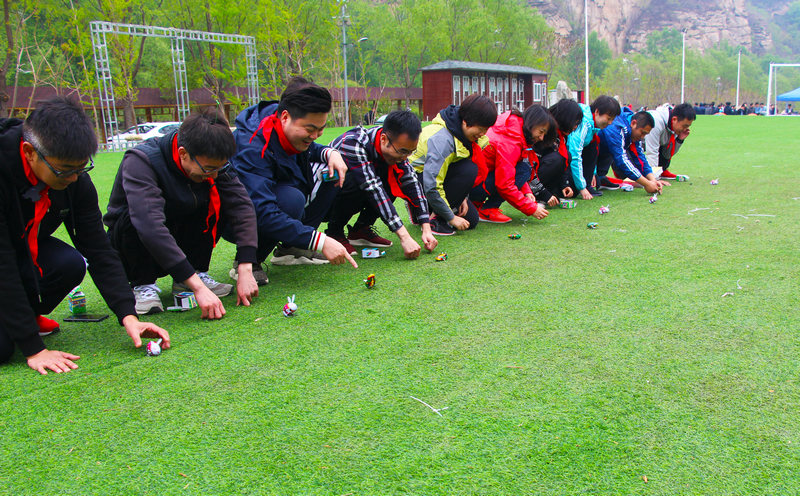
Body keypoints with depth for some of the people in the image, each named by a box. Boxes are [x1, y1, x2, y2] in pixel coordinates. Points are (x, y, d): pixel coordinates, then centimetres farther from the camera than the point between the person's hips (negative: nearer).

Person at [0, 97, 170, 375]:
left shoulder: (74, 178, -18)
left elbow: (98, 250, -14)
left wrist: (128, 315, -24)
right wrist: (33, 349, -34)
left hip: (25, 247, 5)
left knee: (71, 264, -27)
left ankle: (28, 315, 3)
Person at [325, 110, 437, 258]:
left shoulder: (396, 148, -13)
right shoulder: (353, 144, -34)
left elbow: (412, 182, -14)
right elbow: (373, 189, -39)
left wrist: (426, 229, -24)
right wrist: (404, 237, -42)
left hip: (356, 199, 6)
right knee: (354, 181, -35)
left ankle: (360, 230, -1)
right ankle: (334, 233, -12)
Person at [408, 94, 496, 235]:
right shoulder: (442, 139, -32)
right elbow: (431, 186, -35)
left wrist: (462, 196, -6)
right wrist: (451, 217, -27)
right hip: (417, 180, -9)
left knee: (471, 220, 3)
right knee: (469, 170, -29)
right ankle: (437, 219, -19)